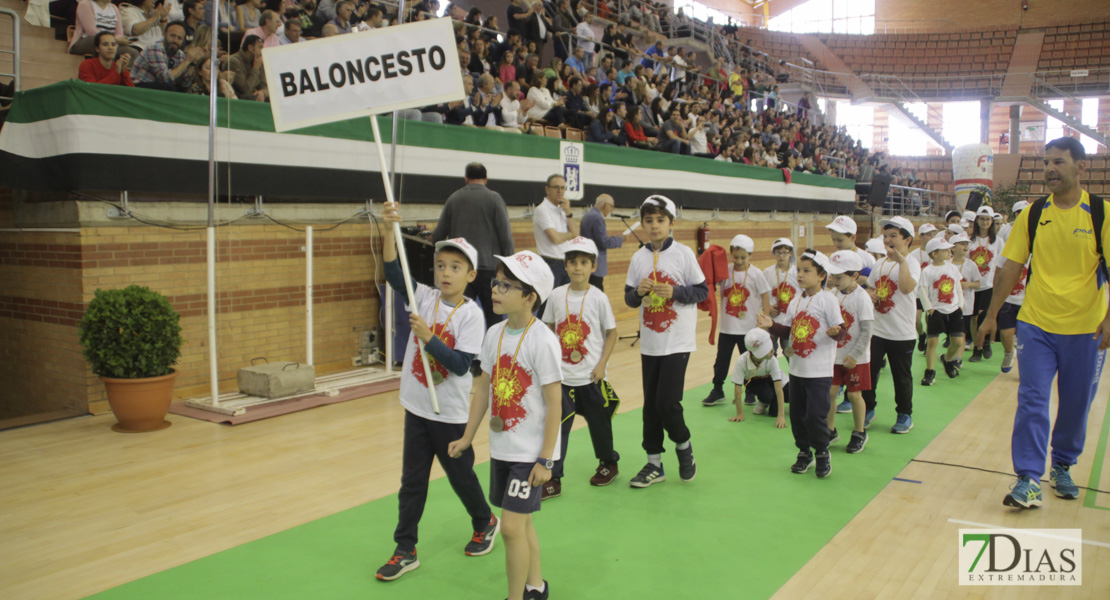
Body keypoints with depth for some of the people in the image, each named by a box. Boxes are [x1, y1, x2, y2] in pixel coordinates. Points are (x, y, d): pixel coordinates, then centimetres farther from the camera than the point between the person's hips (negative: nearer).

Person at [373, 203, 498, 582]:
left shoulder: (471, 315, -15)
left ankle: (485, 523, 42)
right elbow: (394, 273, -17)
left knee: (461, 475, 15)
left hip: (451, 414, -4)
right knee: (412, 481, 11)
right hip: (416, 408, 4)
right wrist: (389, 230, -30)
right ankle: (405, 550, 23)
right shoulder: (425, 298, -3)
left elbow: (462, 365, -22)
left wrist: (427, 337, -30)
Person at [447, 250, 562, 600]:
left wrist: (545, 459, -15)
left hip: (531, 452, -7)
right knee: (521, 521, 19)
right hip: (501, 447, 7)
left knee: (512, 526, -5)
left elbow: (554, 404, -16)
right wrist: (467, 437, 14)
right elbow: (484, 387, 12)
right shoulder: (494, 334, 2)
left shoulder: (543, 341, -18)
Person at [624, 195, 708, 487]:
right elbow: (629, 298, 10)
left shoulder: (684, 253, -5)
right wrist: (638, 291, -12)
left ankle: (684, 445, 21)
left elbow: (702, 291, -2)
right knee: (651, 405, 9)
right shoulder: (639, 257, 5)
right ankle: (654, 463, 22)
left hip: (678, 342, -4)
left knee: (667, 402, -9)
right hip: (649, 343, 4)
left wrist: (674, 292, -17)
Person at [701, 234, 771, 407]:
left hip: (749, 328, -2)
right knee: (722, 360, 9)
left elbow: (765, 296, -3)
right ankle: (717, 392, 20)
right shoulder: (725, 271, -1)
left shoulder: (756, 274, -7)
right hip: (727, 327, 2)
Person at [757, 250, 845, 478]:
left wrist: (835, 332, -34)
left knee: (815, 415, -6)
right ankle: (804, 452, 28)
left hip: (819, 371, -6)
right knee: (797, 414, 11)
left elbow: (840, 332, -13)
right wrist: (772, 325, 0)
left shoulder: (827, 300, -10)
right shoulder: (796, 301, 8)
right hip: (797, 369, 6)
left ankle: (822, 452, 17)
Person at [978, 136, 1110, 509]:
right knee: (1032, 400, -4)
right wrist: (992, 315, 3)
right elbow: (1010, 267, 4)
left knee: (1076, 404, 12)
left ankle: (1062, 468, 32)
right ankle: (1029, 480, -1)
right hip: (1036, 324, 1)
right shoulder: (1032, 214, 1)